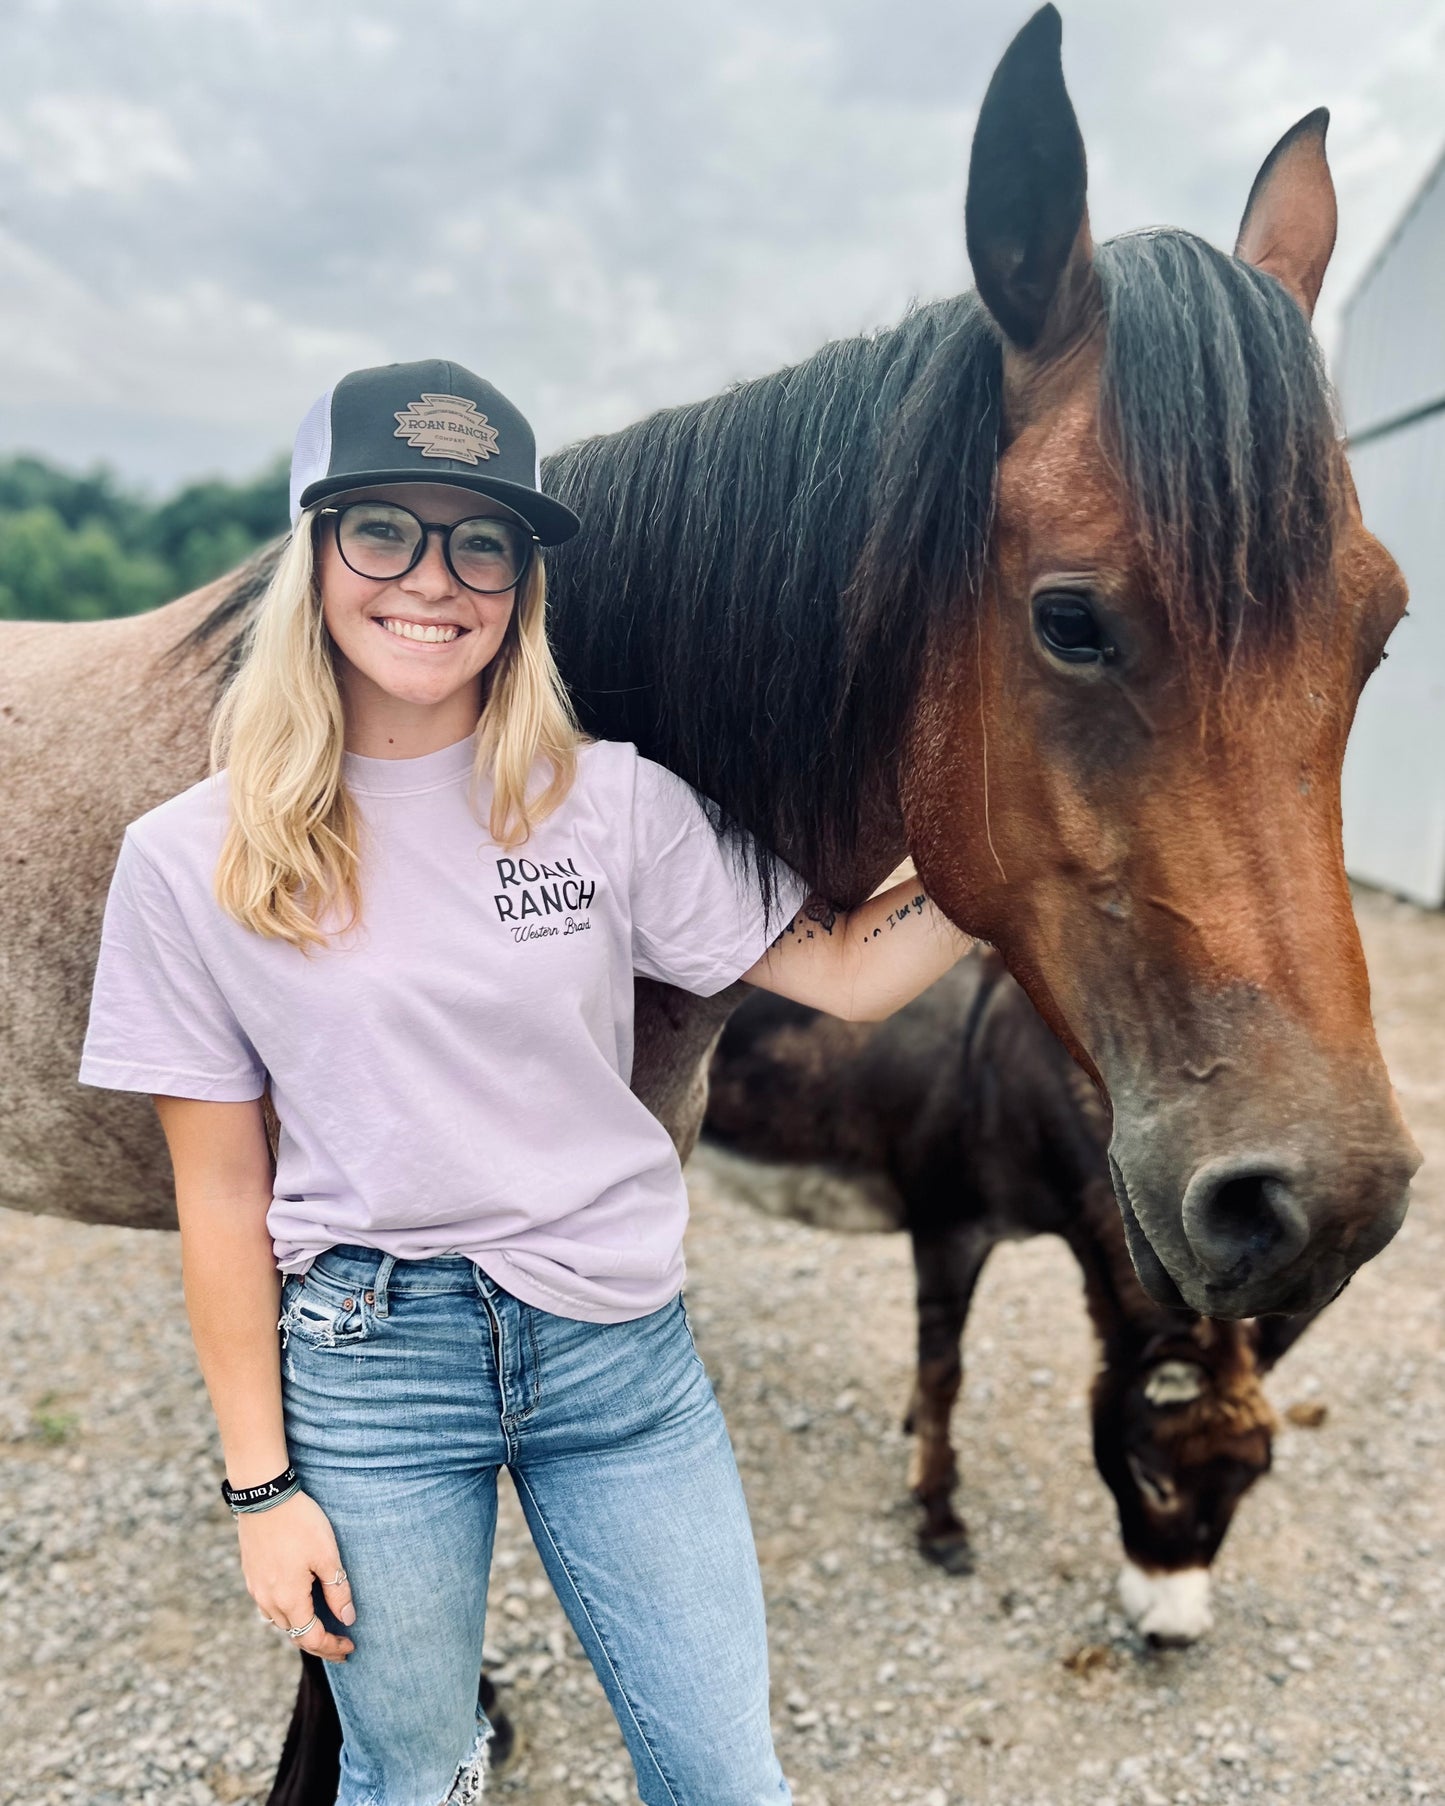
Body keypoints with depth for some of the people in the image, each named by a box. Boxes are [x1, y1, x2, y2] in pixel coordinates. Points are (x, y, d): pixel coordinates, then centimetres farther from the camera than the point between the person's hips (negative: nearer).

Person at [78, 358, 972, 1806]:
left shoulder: (615, 803, -6)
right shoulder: (192, 859, -8)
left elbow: (845, 973, -2)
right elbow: (221, 1194, -4)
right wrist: (260, 1485, 0)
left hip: (623, 1349, 2)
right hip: (368, 1358, -1)